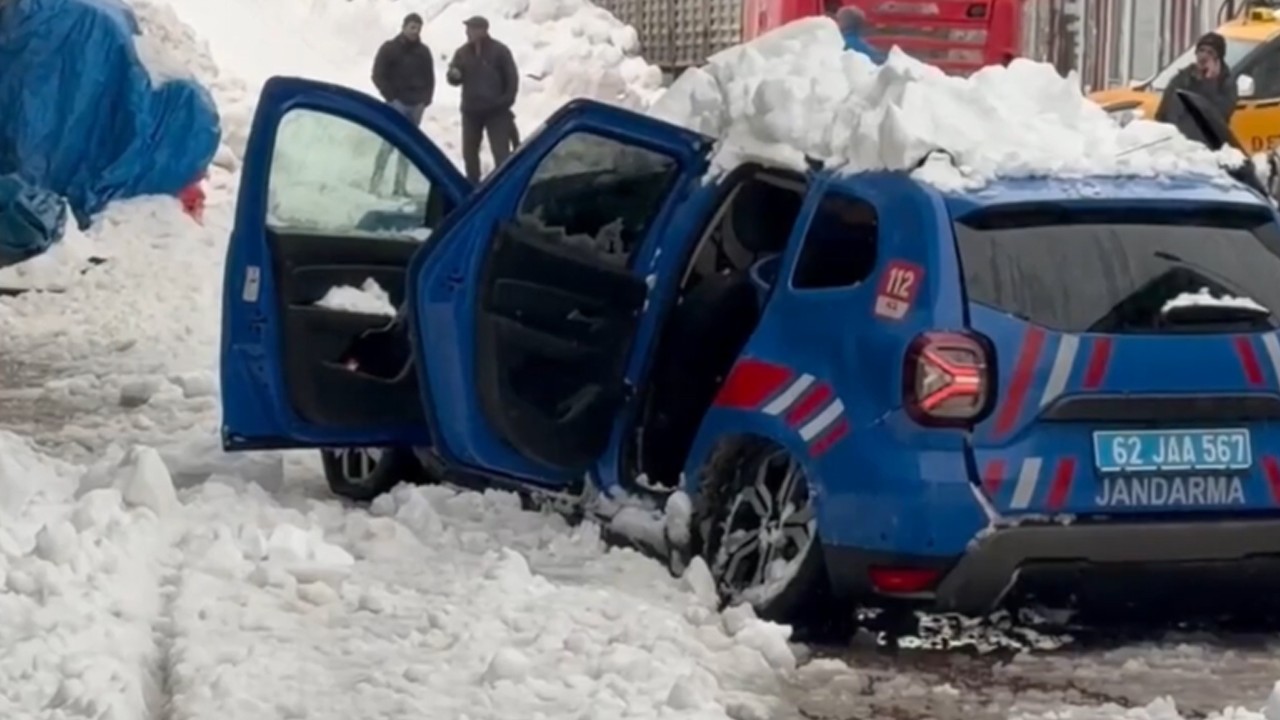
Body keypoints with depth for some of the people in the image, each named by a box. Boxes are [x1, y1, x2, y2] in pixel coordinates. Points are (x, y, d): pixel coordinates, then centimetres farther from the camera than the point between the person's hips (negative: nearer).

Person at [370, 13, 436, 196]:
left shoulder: (423, 51, 11)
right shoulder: (389, 48, -2)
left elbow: (429, 78, 16)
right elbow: (378, 76, -4)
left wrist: (425, 100, 2)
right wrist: (391, 98, -11)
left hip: (416, 105, 5)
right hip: (396, 104, -5)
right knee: (388, 144, -13)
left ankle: (400, 186, 10)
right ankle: (374, 185, -13)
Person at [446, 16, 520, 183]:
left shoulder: (499, 51, -5)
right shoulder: (463, 53, 6)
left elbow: (512, 77, -1)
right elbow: (454, 80, 5)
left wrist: (506, 102, -8)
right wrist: (454, 75, -19)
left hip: (495, 111, -4)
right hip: (471, 111, 4)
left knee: (501, 152, -6)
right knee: (469, 151, 9)